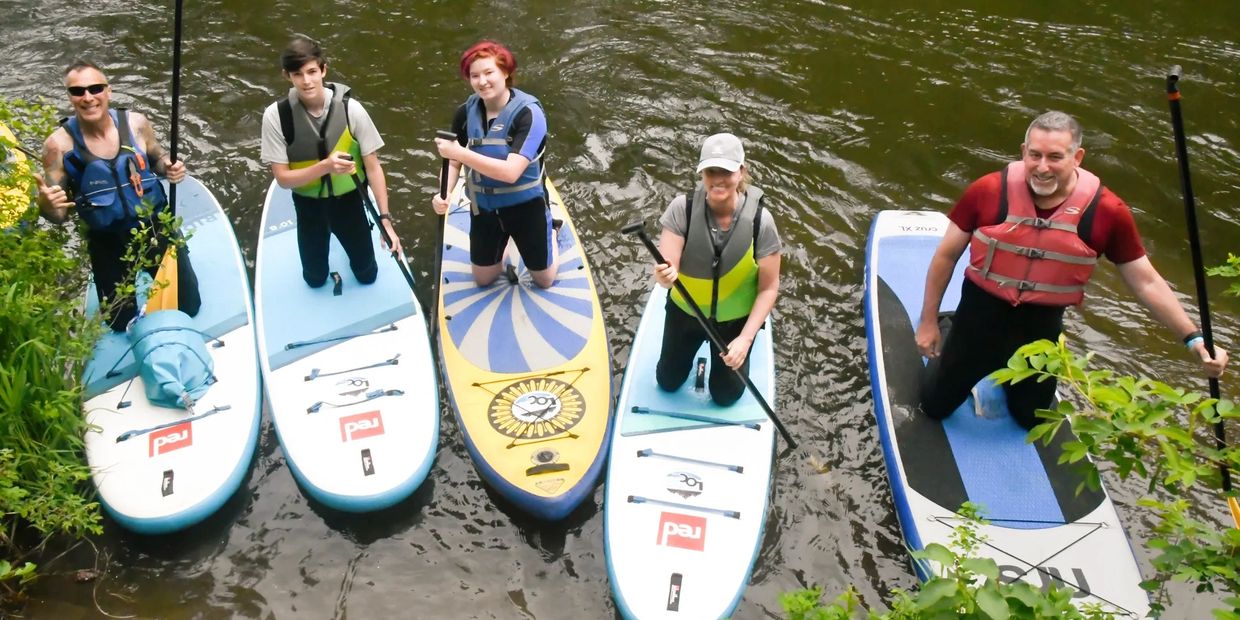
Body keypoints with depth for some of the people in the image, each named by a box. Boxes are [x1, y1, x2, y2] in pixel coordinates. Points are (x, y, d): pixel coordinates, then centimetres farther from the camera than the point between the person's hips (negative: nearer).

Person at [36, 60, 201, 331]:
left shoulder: (136, 124, -15)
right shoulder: (59, 144, -18)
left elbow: (158, 160, 7)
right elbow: (59, 215, -13)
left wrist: (170, 169, -17)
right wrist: (46, 206, -36)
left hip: (156, 228, 1)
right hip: (107, 244, -1)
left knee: (189, 306, 15)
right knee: (121, 323, 17)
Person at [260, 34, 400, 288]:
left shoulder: (350, 109, -23)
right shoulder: (276, 116, -23)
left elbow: (373, 167, -17)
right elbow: (283, 178, -20)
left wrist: (385, 218, -23)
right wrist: (326, 166, -37)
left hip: (349, 202, 0)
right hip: (309, 207, 0)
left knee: (367, 274, 18)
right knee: (315, 279, 20)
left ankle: (346, 238, 49)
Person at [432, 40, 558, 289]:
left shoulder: (528, 113, -27)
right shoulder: (466, 112, -12)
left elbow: (511, 172, -35)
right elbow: (453, 162, -3)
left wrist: (461, 152, -41)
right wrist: (444, 195, -22)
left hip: (526, 207, -4)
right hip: (484, 207, 4)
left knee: (545, 281, 18)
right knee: (483, 280, 21)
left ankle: (551, 231, 46)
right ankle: (502, 242, 48)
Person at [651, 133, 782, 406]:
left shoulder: (759, 220, -26)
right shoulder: (682, 208, -26)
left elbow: (769, 288, -19)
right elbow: (667, 266, -30)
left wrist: (746, 338, -27)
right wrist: (664, 275, -55)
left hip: (736, 320, -1)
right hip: (684, 312, 1)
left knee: (725, 396, 18)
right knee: (668, 383, 22)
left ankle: (739, 352, 47)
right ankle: (694, 346, 51)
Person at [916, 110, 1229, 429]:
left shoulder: (1107, 212, -17)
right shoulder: (988, 191, -20)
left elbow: (1146, 283, -6)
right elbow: (946, 255, -7)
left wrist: (1193, 339, -13)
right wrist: (929, 321, -1)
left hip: (1042, 328, 2)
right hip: (980, 314, -1)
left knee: (1030, 419, 23)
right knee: (934, 406, 15)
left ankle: (1008, 371, 52)